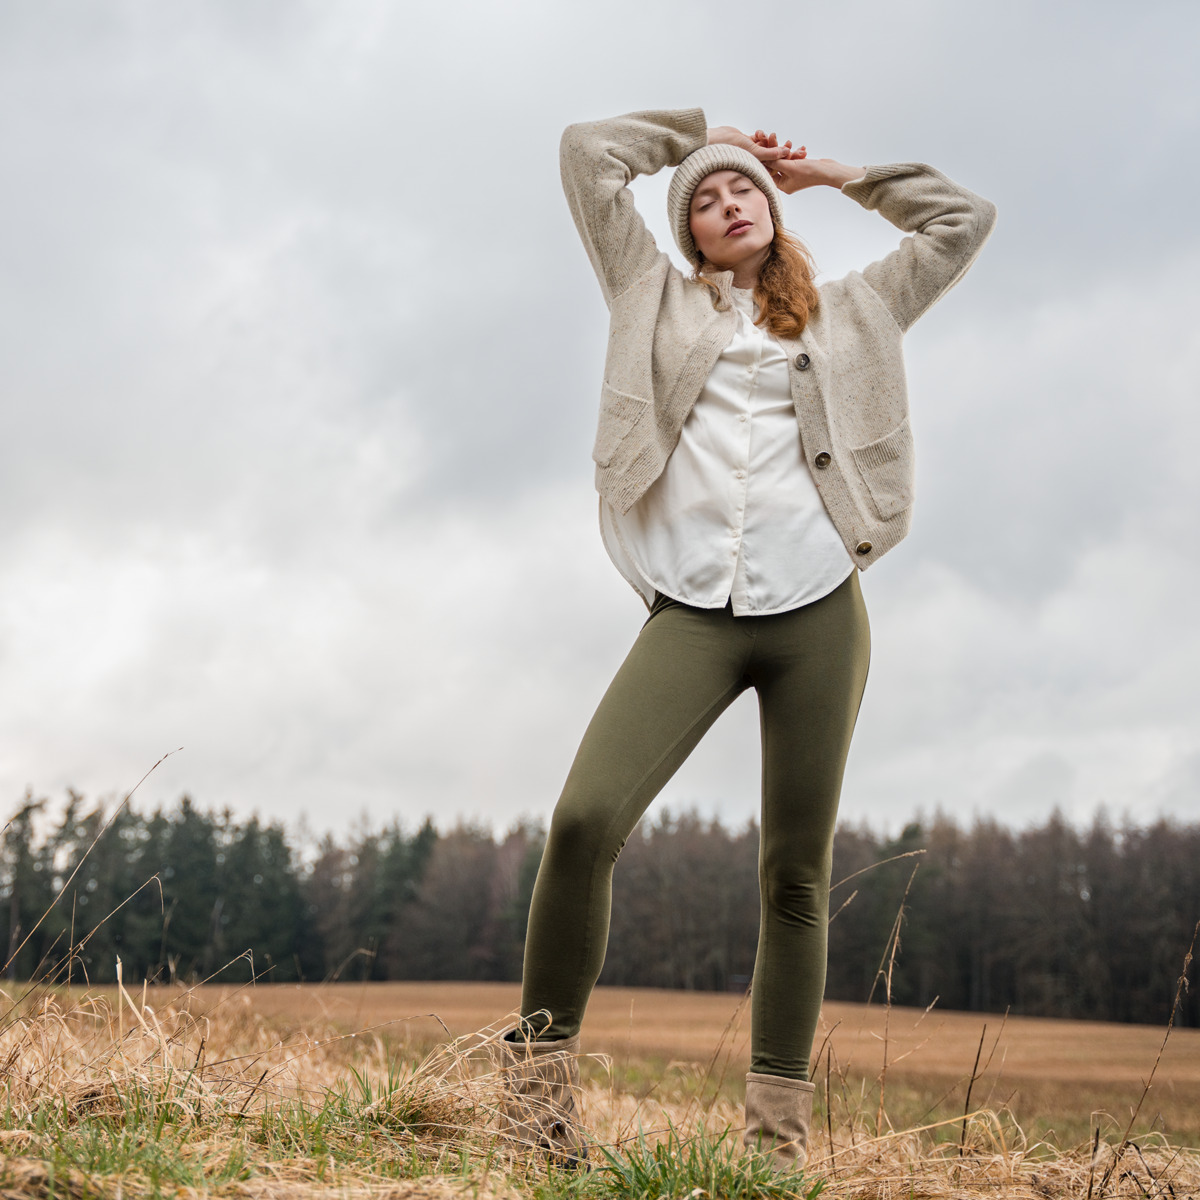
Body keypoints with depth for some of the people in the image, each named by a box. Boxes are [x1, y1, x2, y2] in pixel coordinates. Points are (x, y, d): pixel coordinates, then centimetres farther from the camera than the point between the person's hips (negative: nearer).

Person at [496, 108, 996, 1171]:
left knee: (797, 875, 1)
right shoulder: (659, 298, 19)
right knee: (585, 819, -21)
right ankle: (541, 1069, -7)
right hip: (693, 614, -1)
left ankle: (779, 1135, 7)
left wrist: (836, 173, 26)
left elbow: (964, 219, 25)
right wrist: (702, 132, 28)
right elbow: (590, 152, 19)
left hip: (818, 612, 1)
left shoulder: (845, 316, 21)